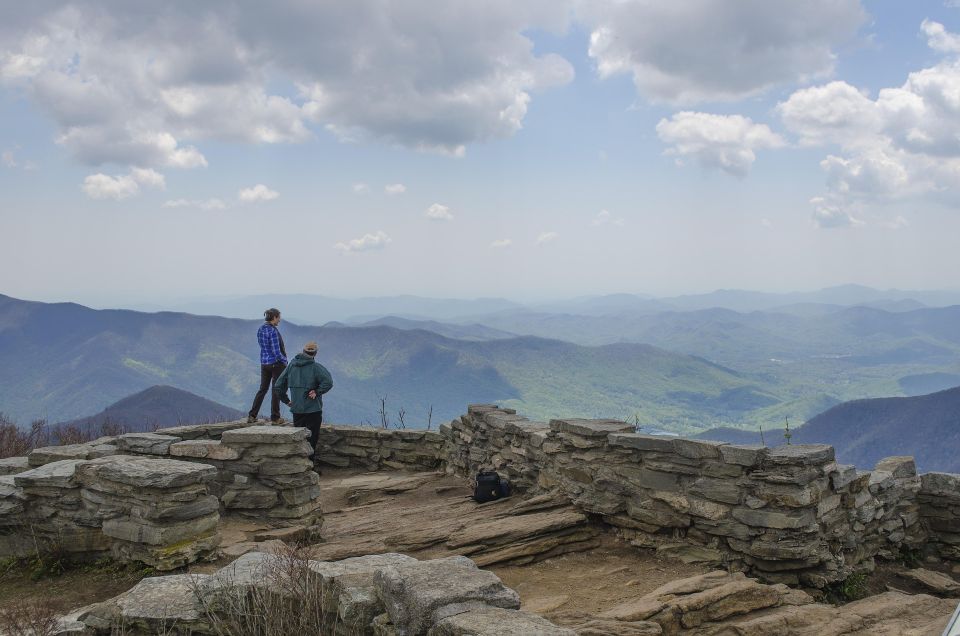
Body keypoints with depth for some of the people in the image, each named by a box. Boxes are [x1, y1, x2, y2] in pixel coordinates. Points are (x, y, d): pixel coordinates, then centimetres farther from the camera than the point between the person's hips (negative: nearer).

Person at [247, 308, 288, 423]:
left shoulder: (260, 329, 5)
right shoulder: (273, 331, -19)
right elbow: (276, 352, -20)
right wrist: (285, 361, -3)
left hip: (264, 363, 7)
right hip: (277, 363, -7)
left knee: (262, 389, 14)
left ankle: (252, 416, 12)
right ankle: (275, 418, 11)